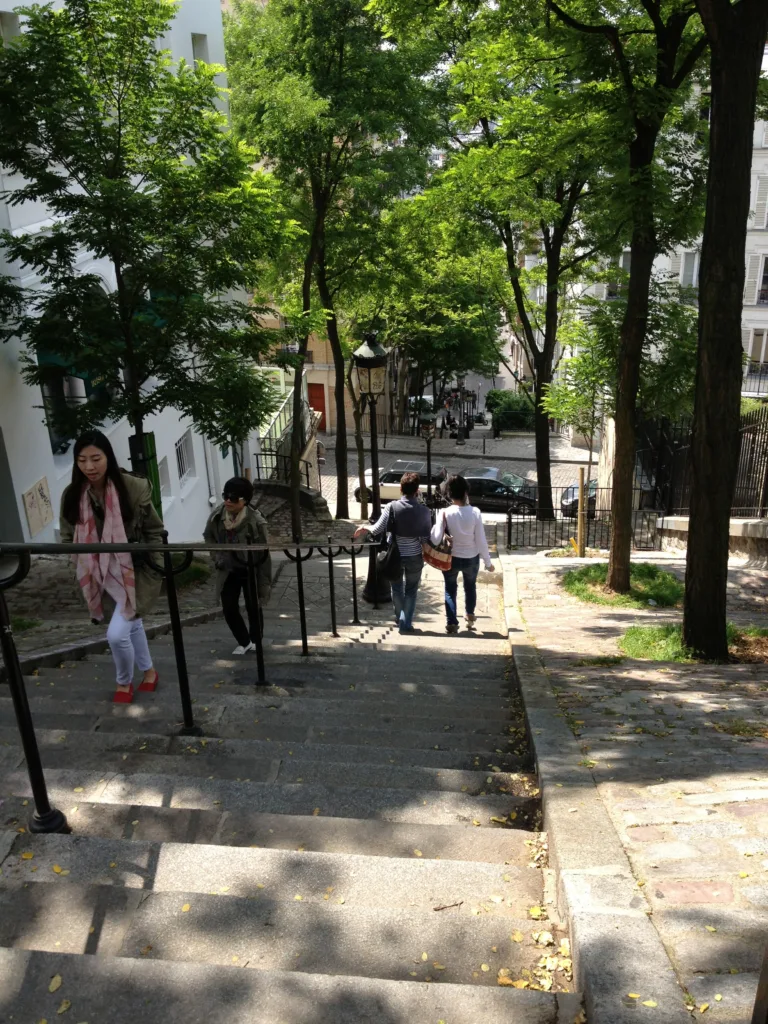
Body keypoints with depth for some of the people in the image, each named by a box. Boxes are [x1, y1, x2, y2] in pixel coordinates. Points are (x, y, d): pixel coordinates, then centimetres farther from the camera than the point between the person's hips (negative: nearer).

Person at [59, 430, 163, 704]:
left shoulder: (134, 488, -19)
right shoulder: (72, 496, -8)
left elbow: (155, 532, -7)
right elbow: (68, 537, 5)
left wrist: (157, 566, -11)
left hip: (135, 572, -4)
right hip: (101, 575, 4)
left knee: (116, 634, -11)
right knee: (132, 626, 22)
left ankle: (124, 683, 18)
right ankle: (149, 671, 46)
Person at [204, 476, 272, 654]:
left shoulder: (255, 521, -26)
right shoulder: (216, 517, -13)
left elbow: (264, 553, -20)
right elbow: (208, 538, 10)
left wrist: (265, 582, -17)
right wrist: (217, 558, -2)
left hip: (250, 570, -3)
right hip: (228, 571, 4)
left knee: (253, 607, 10)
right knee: (229, 609, 3)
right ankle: (244, 642, 25)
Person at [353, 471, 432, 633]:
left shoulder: (392, 507, -14)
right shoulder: (424, 510, -11)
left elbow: (377, 530, -17)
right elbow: (427, 537, -8)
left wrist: (364, 528, 2)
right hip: (415, 556, 0)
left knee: (397, 588, 23)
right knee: (411, 590, 17)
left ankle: (400, 618, 38)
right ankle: (406, 623, 17)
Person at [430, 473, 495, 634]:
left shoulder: (444, 513, -19)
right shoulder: (475, 512, -17)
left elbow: (435, 540, -21)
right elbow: (481, 540, -13)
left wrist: (436, 525, -3)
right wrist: (488, 562, -1)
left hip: (451, 558, -1)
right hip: (472, 558, 1)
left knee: (450, 589, 19)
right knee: (470, 586, 29)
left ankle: (451, 622, 19)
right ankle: (470, 615, 41)